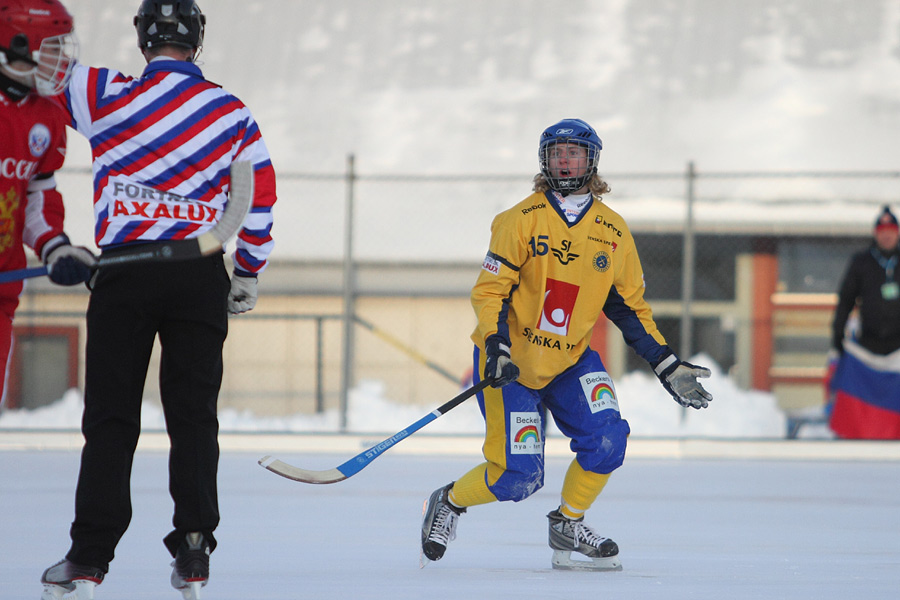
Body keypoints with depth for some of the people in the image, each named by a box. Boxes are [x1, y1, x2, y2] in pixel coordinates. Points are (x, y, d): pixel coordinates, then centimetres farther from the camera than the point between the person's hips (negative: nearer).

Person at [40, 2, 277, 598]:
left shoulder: (108, 95, -2)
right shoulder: (233, 114, 5)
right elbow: (261, 197, 9)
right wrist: (248, 273, 20)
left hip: (125, 273, -1)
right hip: (202, 277, 1)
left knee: (111, 416, 2)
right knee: (193, 415, 8)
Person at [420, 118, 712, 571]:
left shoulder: (614, 232, 1)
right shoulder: (521, 220, -12)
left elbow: (630, 309, 7)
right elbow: (489, 291, -14)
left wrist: (669, 368, 1)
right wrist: (498, 349, -29)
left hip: (571, 360, 4)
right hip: (510, 362, -4)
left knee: (606, 439, -18)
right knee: (518, 477, -12)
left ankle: (567, 527, 6)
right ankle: (449, 502, 19)